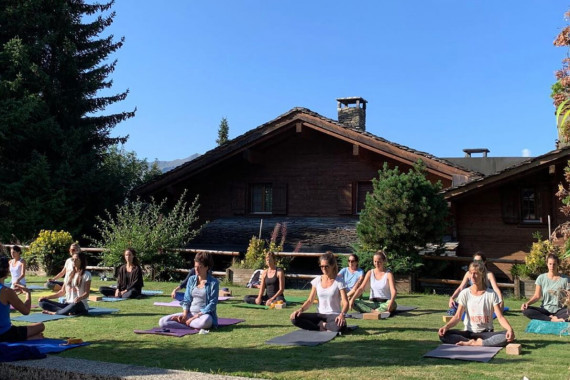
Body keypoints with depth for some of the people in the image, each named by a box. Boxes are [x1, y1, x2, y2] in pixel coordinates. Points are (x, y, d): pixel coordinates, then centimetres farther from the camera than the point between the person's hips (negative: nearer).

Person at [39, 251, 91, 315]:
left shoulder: (86, 274, -2)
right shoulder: (69, 274, 16)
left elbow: (86, 293, -8)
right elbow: (62, 292, 18)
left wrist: (79, 298, -31)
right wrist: (47, 297, 7)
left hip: (81, 306, -6)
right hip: (67, 304, 6)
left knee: (76, 303, -43)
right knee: (42, 302, -10)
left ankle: (55, 313, -22)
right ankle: (67, 312, -30)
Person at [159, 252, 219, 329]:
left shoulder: (213, 283, -5)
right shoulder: (191, 280, 10)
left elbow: (212, 304, -10)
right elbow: (187, 299, 10)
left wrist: (196, 316, -17)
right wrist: (185, 314, -9)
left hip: (204, 315, -4)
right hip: (190, 313, 5)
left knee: (205, 321, -43)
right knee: (162, 321, -13)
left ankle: (182, 322, -16)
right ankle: (192, 327, -19)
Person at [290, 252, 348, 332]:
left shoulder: (338, 282, -3)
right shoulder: (317, 281, 7)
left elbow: (345, 302, -11)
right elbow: (310, 301, 7)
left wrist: (342, 314, -33)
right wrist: (301, 309, -14)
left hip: (334, 315, -4)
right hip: (320, 315, 4)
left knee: (340, 326, -41)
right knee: (295, 318, -20)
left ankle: (322, 325, -12)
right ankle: (324, 326, -14)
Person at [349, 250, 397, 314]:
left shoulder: (388, 274, -4)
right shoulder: (370, 273, 6)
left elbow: (393, 291, -17)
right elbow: (361, 288, 1)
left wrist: (391, 301, -40)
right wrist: (352, 299, -17)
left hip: (385, 303, -3)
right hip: (372, 303, 3)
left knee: (393, 304, -39)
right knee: (354, 302, -23)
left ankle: (369, 311, -29)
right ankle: (375, 311, -32)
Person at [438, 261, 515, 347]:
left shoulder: (491, 294, -1)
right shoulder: (465, 293, 1)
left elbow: (500, 317, -8)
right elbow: (457, 317, -3)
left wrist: (510, 329, -29)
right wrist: (446, 326, -22)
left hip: (486, 333, 0)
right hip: (469, 332, 1)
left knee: (507, 336, -32)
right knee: (444, 335, -26)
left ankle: (473, 343, -31)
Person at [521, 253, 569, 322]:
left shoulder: (564, 279, 0)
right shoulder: (541, 278, 2)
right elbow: (537, 296, 3)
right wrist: (527, 303, -17)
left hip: (560, 310, -2)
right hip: (545, 309, 2)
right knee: (525, 310, -27)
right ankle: (552, 319, -27)